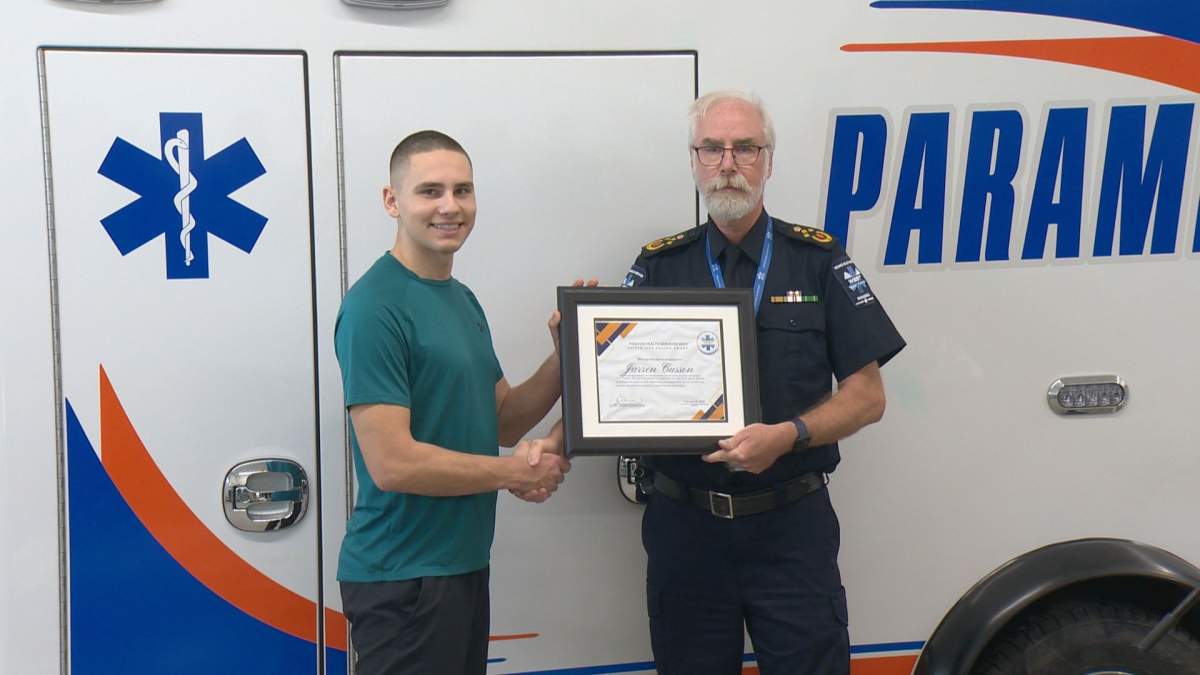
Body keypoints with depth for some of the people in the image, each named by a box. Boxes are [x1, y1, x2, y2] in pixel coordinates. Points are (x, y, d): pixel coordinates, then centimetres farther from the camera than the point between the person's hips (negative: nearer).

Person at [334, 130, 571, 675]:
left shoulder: (464, 300, 11)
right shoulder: (374, 307, -18)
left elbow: (502, 421, 14)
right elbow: (392, 463, -23)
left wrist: (565, 355, -1)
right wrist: (516, 473, -12)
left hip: (464, 564, 9)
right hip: (403, 577, -9)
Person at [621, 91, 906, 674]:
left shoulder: (818, 261, 2)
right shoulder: (658, 266, 6)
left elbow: (867, 396, -1)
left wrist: (787, 436, -18)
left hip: (792, 528, -1)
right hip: (683, 525, 1)